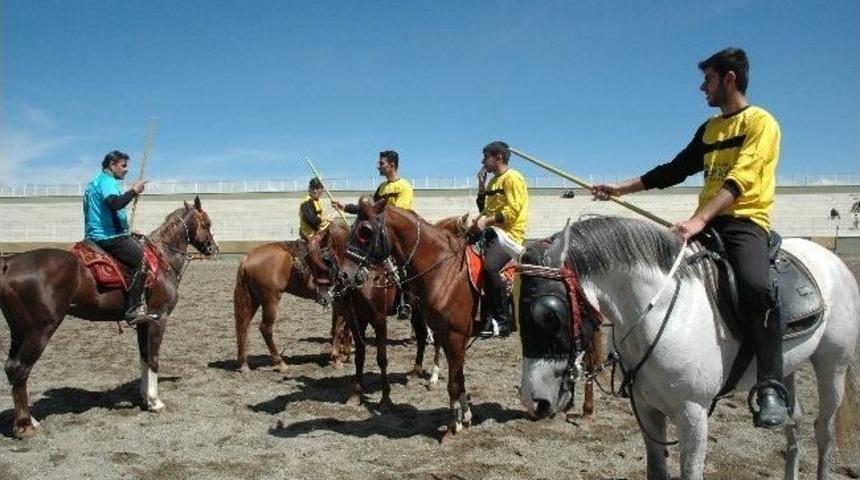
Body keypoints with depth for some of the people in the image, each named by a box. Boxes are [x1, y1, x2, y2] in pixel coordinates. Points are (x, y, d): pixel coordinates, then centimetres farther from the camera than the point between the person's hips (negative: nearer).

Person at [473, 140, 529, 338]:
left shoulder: (513, 178, -6)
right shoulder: (493, 181, 22)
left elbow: (512, 211, -16)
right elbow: (485, 208, 21)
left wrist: (486, 221, -23)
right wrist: (481, 185, 14)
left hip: (509, 233, -9)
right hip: (493, 232, 9)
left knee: (488, 267, -27)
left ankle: (501, 319, -20)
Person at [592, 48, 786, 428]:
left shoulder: (761, 122, -3)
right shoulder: (709, 128, 19)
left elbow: (739, 179, -17)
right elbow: (673, 171, 21)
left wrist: (698, 220, -29)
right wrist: (620, 189, 18)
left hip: (745, 221, -7)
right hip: (706, 222, 8)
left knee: (754, 285, -34)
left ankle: (771, 388, -24)